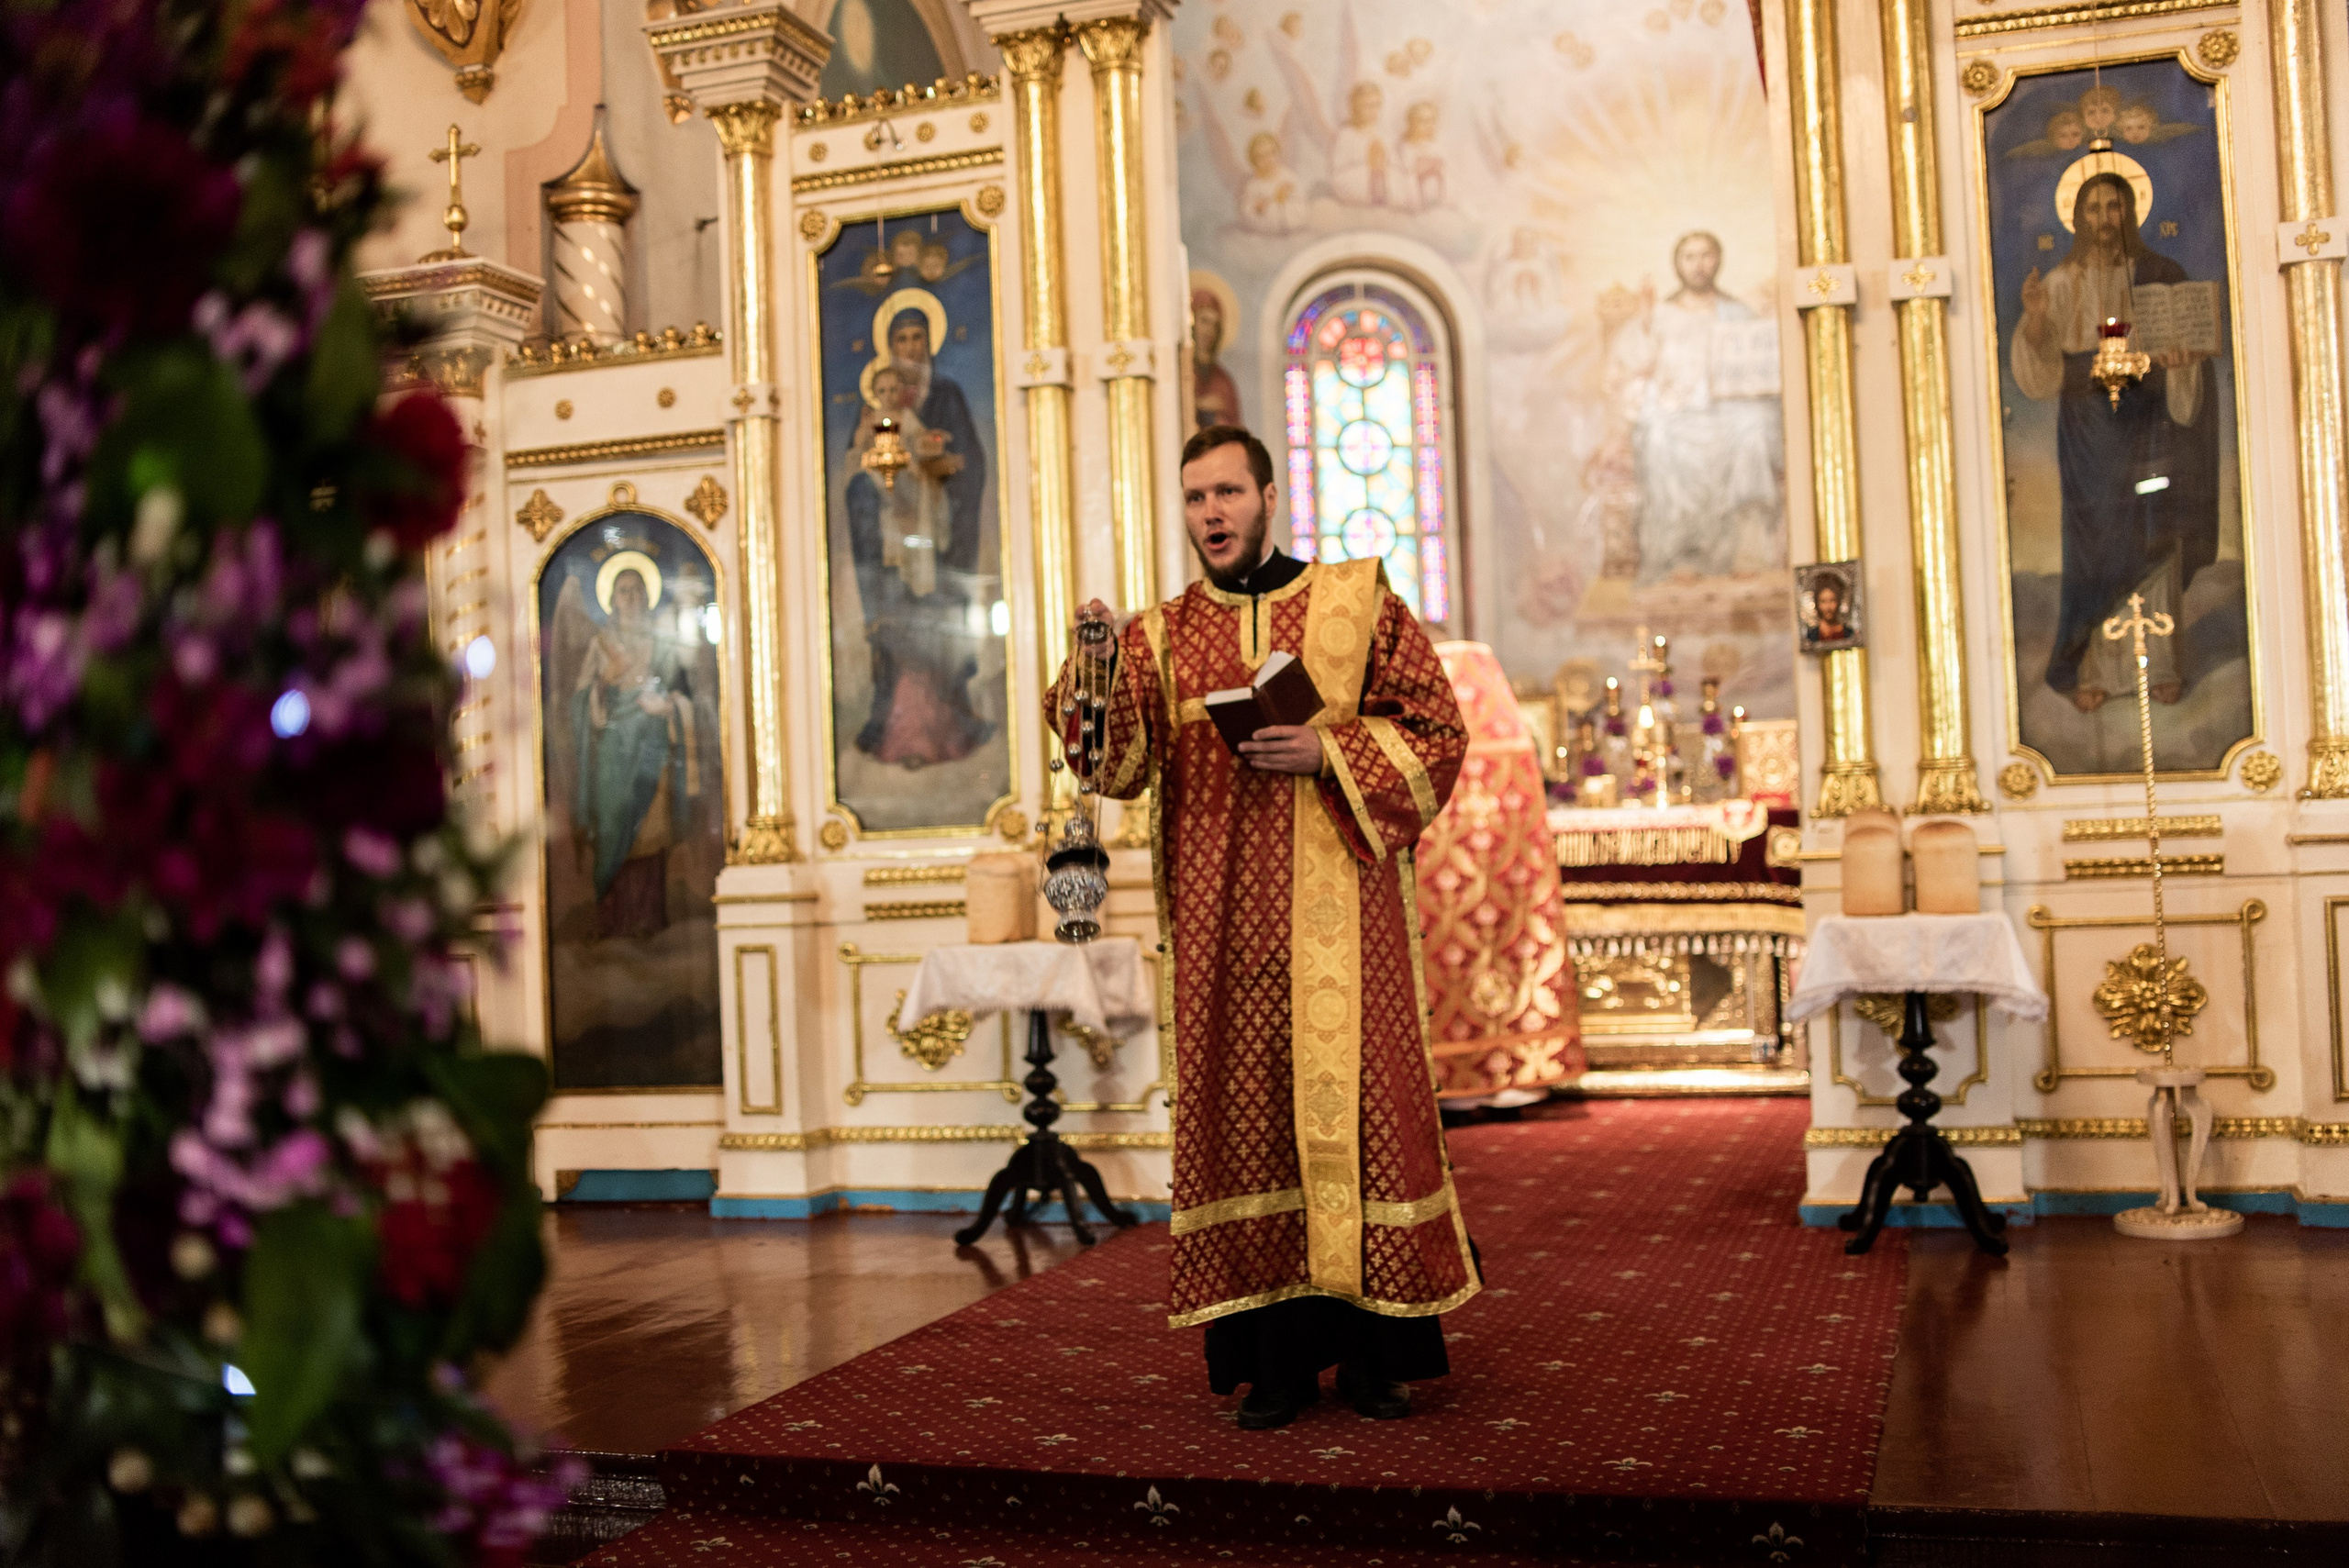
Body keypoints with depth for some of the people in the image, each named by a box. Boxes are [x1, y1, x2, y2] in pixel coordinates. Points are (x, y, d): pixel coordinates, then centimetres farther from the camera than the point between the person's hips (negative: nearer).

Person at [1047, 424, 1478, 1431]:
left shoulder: (1357, 602, 8)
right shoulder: (1159, 638, 13)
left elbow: (1436, 733, 3)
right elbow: (1119, 769, 0)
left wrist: (1325, 753, -11)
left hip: (1338, 909, -2)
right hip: (1224, 922, 2)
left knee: (1358, 1100, -3)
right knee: (1245, 1113, 1)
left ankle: (1376, 1347, 8)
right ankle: (1278, 1354, 8)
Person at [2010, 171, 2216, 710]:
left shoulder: (2159, 276, 4)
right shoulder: (2060, 285, 4)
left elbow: (2191, 342, 3)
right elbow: (2040, 376, -2)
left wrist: (2181, 361, -21)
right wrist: (2034, 321, -21)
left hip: (2149, 427, 0)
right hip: (2088, 432, 0)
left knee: (2153, 544, 0)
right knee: (2095, 544, -2)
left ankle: (2157, 664, 7)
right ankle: (2093, 670, 1)